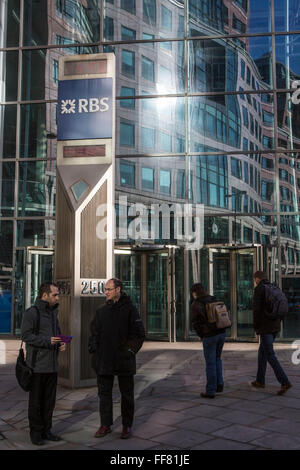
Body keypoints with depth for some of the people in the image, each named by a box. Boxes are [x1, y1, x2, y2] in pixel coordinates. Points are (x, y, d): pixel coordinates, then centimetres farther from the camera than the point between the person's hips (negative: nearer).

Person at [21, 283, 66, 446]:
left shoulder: (53, 313, 15)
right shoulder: (31, 313, -10)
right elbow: (26, 335, -16)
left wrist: (61, 343, 2)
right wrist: (47, 341, -24)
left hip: (52, 365, 7)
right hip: (37, 364, -7)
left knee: (50, 399, 12)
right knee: (36, 400, 3)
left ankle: (46, 430, 23)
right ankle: (36, 432, 15)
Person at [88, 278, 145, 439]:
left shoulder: (129, 309, -5)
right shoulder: (101, 311, 9)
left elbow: (139, 334, -5)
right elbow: (94, 332, 16)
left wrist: (130, 350, -12)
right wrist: (93, 348, 3)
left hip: (124, 360, -4)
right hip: (104, 360, 4)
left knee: (126, 394, 7)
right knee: (104, 393, 10)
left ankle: (127, 426, 19)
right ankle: (105, 425, 21)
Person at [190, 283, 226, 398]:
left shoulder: (195, 304, -7)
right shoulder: (214, 300, 11)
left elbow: (195, 323, -9)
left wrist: (202, 336, 5)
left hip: (209, 336, -6)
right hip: (221, 333, 6)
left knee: (210, 363, 2)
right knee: (217, 359, 23)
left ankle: (211, 391, 8)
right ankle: (219, 384, 19)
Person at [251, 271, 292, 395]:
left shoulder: (258, 289, -10)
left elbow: (256, 309, -15)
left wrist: (255, 327, -5)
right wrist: (277, 324, 17)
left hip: (265, 327, -8)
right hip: (275, 326, 8)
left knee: (270, 356, -7)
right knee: (262, 352, 19)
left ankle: (284, 382, -16)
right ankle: (260, 381, 24)